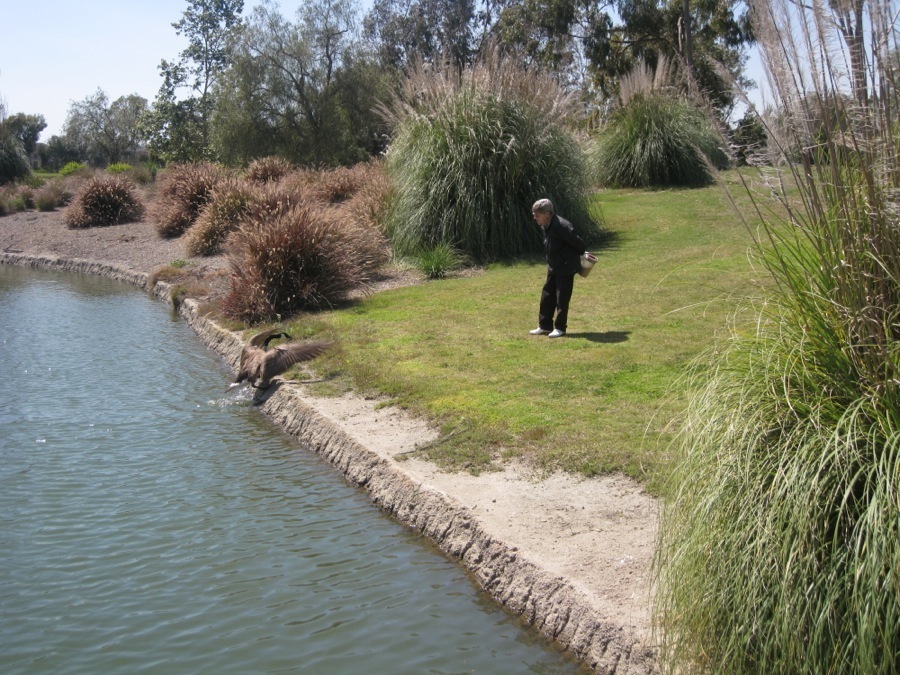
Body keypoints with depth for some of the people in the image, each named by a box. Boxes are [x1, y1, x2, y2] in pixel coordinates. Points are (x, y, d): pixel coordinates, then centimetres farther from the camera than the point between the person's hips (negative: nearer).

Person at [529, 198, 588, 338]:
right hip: (553, 267, 9)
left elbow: (575, 241, -19)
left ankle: (560, 328, 11)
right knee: (547, 296, 12)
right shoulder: (545, 226, 4)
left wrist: (583, 253, -1)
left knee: (562, 298, 0)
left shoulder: (561, 226, -25)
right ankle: (545, 326, 22)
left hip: (566, 268, -9)